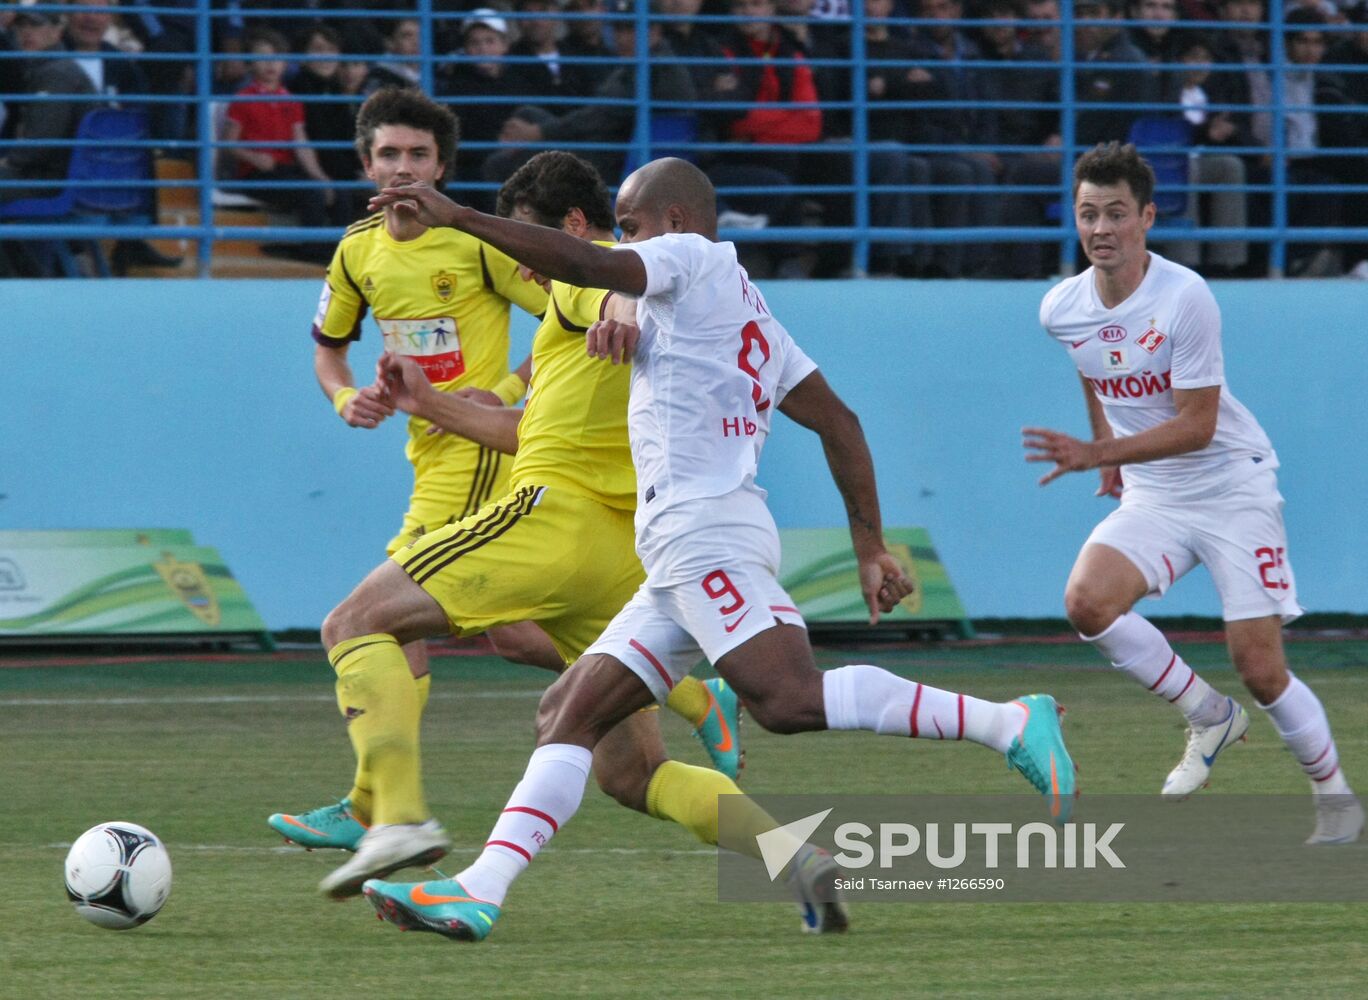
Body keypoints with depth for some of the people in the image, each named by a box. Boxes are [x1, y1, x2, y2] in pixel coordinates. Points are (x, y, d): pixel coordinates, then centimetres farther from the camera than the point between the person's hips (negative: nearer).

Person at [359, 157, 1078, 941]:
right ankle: (480, 892, 0)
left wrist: (456, 216, -12)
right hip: (684, 550, 10)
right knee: (570, 712, 6)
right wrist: (870, 545, 23)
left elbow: (587, 265, -14)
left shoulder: (693, 259, 3)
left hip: (703, 531, -10)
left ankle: (1007, 723, -28)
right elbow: (838, 422, 24)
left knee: (791, 699, -25)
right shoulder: (750, 310, 27)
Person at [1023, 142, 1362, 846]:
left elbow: (1196, 425, -22)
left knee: (1260, 669, -8)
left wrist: (1095, 454, -29)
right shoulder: (1061, 309, -3)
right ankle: (1210, 719, -2)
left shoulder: (1184, 297, -21)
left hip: (1234, 488, -5)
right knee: (1087, 601, -23)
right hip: (1150, 498, 5)